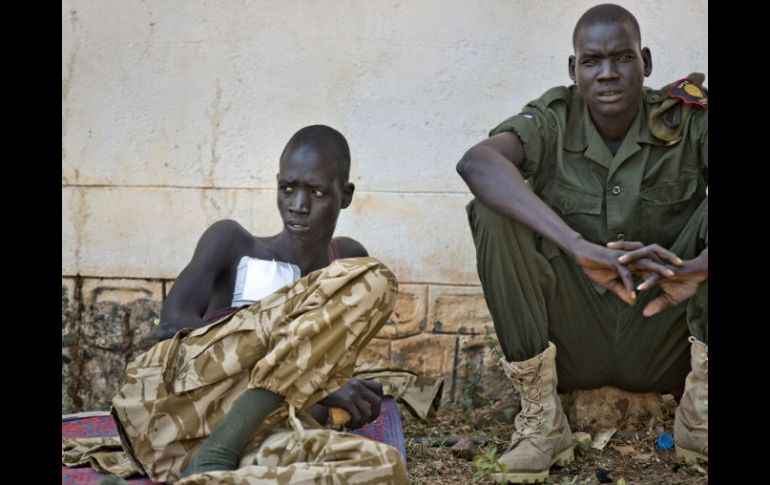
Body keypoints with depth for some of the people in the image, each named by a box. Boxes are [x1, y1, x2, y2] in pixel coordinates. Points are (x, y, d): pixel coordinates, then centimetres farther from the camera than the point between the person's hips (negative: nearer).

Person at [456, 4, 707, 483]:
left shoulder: (688, 121, -8)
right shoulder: (552, 123, -10)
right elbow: (475, 162, -33)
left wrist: (694, 269, -46)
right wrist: (581, 249, -46)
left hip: (662, 343, 0)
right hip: (571, 342, 0)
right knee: (492, 211, -23)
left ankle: (700, 407, -11)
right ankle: (541, 416, -16)